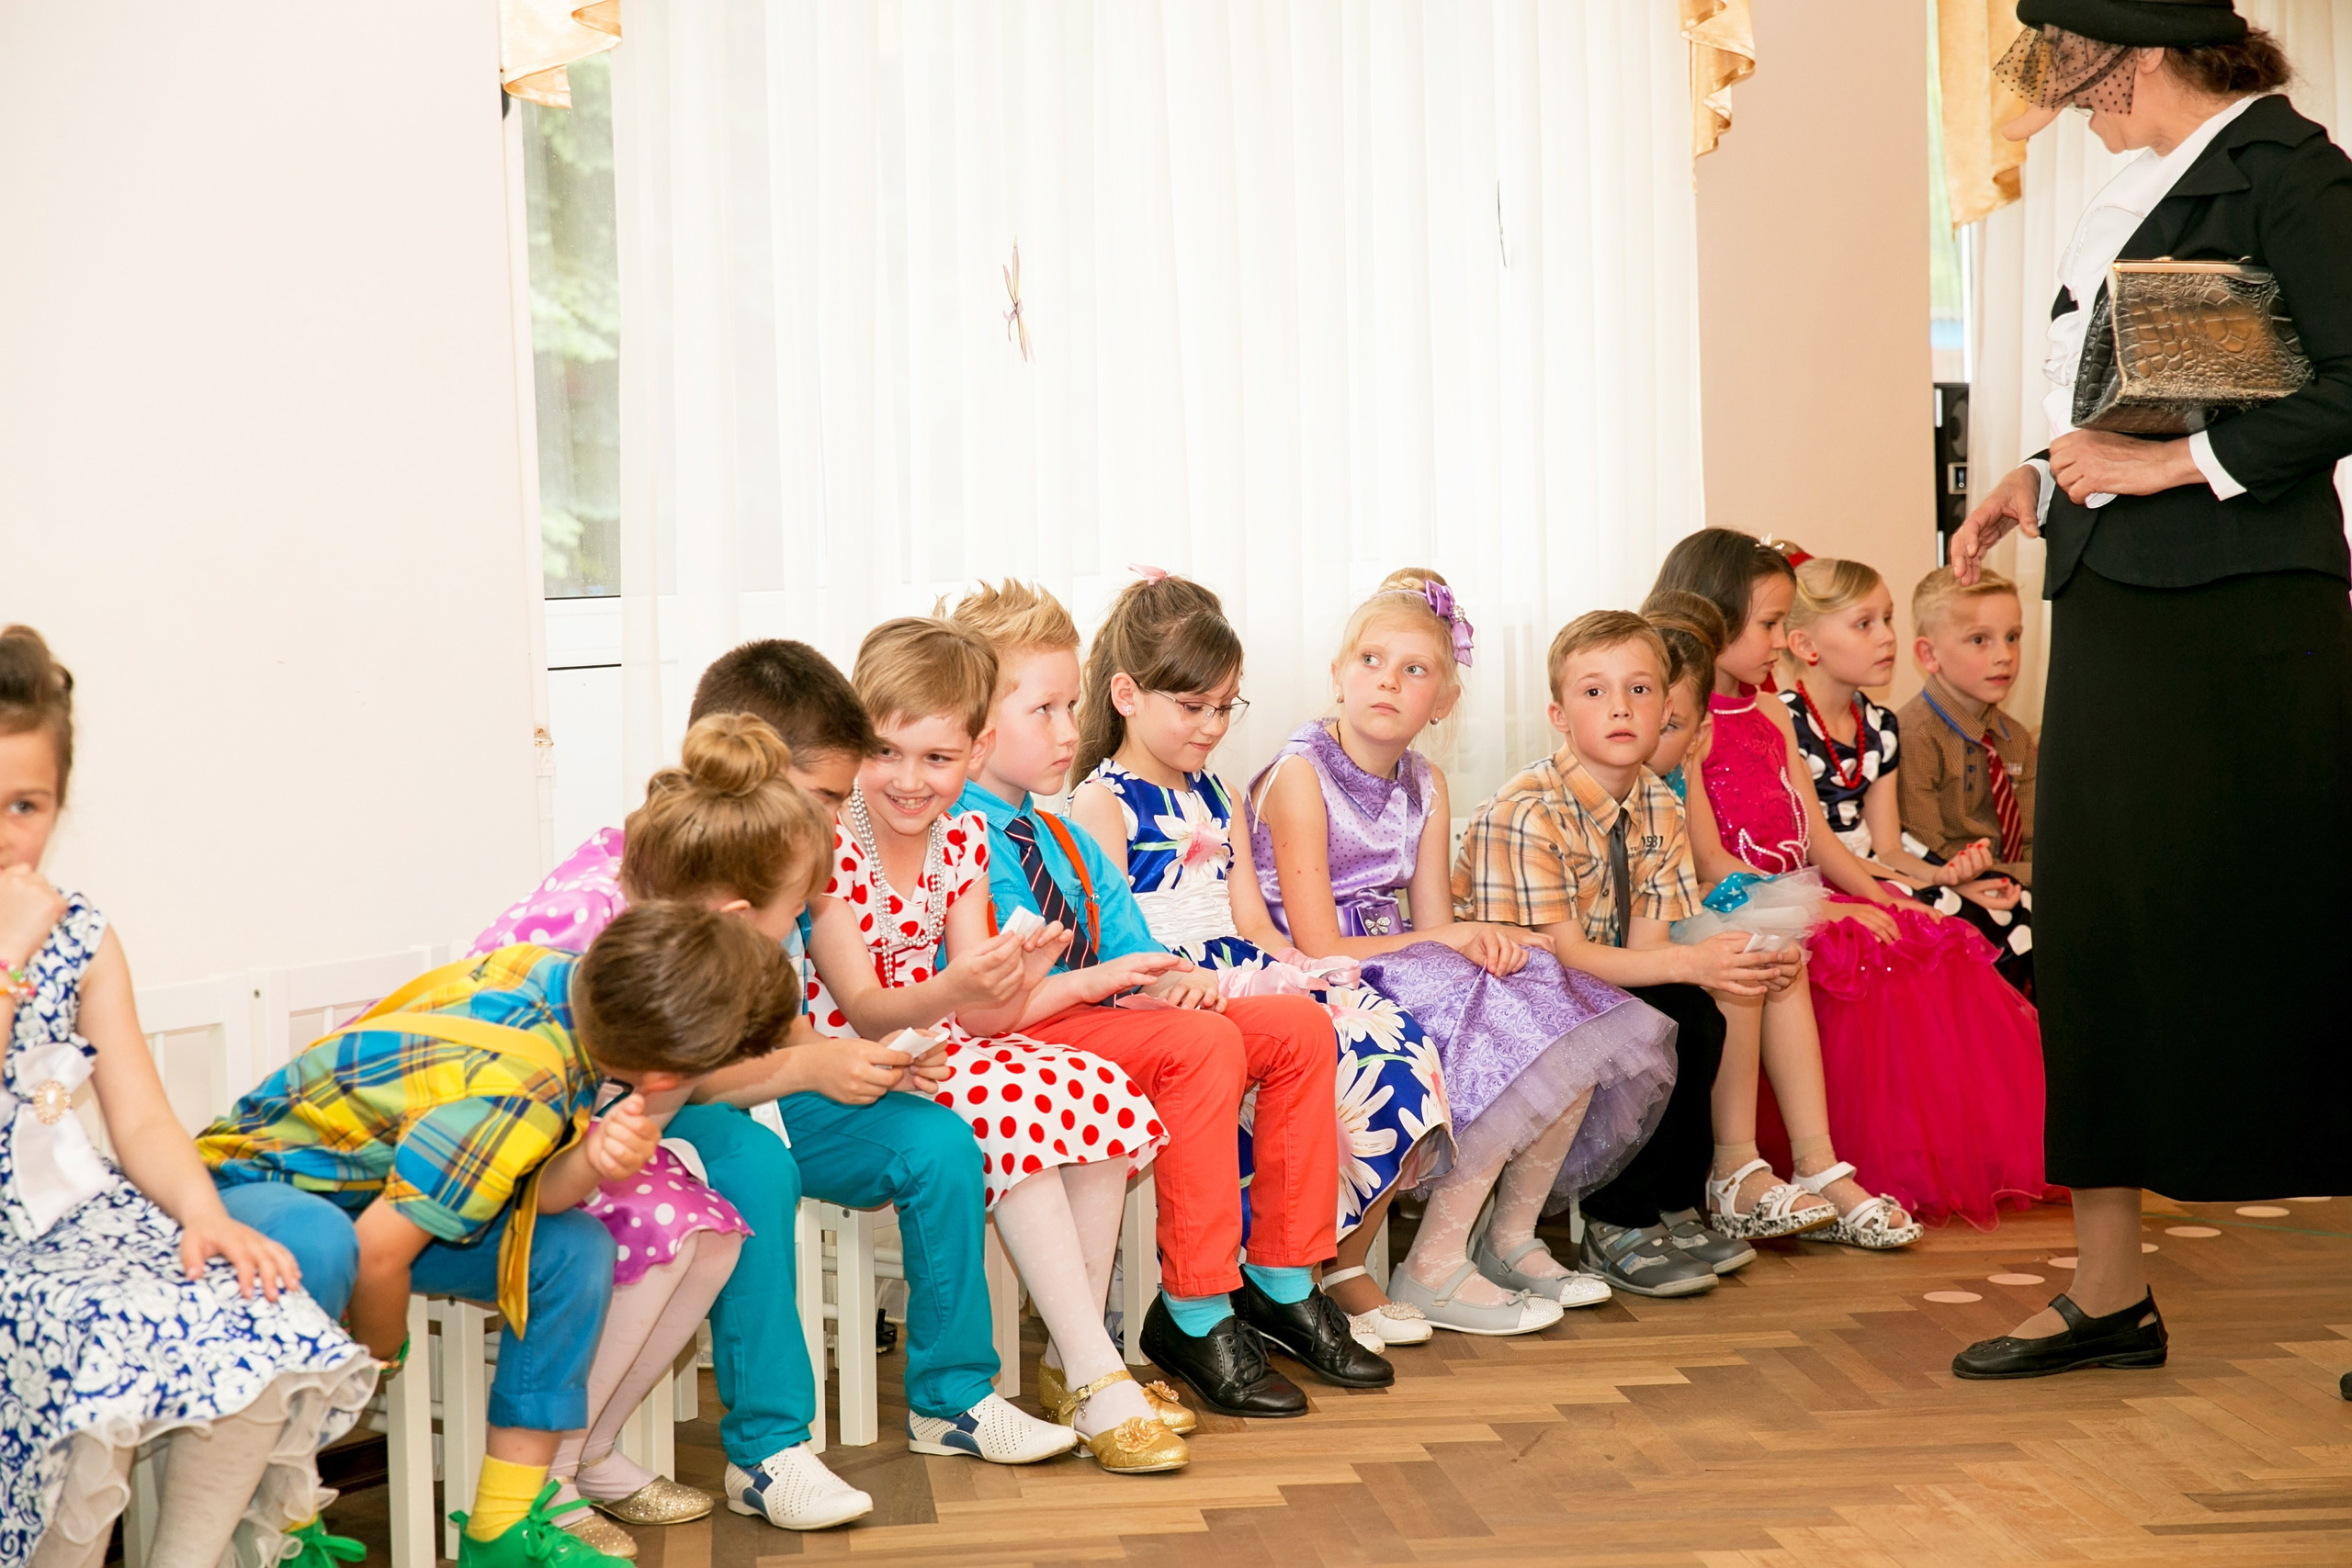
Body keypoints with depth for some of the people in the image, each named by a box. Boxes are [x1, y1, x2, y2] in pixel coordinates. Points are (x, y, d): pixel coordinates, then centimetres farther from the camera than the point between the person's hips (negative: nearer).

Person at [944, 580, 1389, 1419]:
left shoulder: (1063, 840, 20)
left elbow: (1130, 945, 14)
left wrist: (1171, 981, -10)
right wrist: (1102, 981, -25)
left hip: (1093, 1017, 9)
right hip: (1019, 1040, -9)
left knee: (1300, 1027, -3)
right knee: (1204, 1044, -31)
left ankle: (1282, 1283, 3)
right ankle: (1193, 1315, -24)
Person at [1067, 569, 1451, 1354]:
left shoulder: (1215, 797, 22)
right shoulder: (1100, 801, -2)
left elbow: (1252, 923, 17)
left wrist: (1299, 968, -2)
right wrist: (1191, 984, -23)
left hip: (1249, 984, 8)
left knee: (1397, 1044, -15)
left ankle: (1343, 1262, -3)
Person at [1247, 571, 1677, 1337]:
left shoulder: (1426, 786, 11)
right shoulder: (1300, 775, -13)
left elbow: (1436, 928, 8)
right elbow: (1319, 948, -17)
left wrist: (1481, 938, -16)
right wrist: (1448, 941, -13)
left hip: (1397, 967, 8)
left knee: (1578, 1033, -9)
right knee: (1513, 1034, -25)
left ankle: (1510, 1236, 4)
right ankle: (1435, 1265, -17)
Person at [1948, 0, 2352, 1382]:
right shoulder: (2146, 189, 16)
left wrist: (2170, 466, -19)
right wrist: (2046, 484, 10)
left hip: (2239, 617, -9)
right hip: (2117, 608, 9)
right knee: (2098, 932, 9)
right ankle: (2110, 1293, 18)